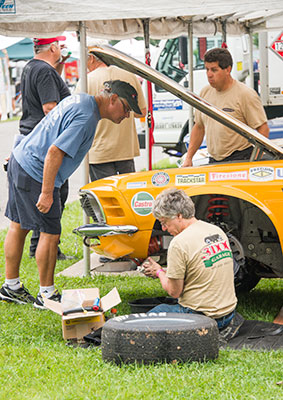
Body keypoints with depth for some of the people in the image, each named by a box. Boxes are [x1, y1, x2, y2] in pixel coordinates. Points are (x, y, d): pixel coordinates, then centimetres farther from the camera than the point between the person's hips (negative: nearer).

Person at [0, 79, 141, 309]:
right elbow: (54, 152, -26)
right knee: (50, 233, -3)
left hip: (20, 162, 10)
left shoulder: (79, 101, 12)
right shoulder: (85, 118, -20)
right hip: (35, 173, -10)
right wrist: (46, 193, -24)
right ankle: (46, 295, 5)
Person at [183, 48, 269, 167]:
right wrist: (188, 158, 16)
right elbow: (199, 127, 21)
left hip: (240, 160, -5)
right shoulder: (205, 92, 12)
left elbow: (263, 129, -7)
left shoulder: (245, 94, -7)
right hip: (213, 162, 5)